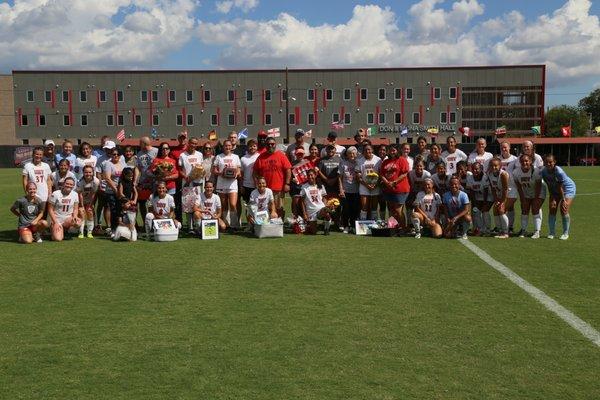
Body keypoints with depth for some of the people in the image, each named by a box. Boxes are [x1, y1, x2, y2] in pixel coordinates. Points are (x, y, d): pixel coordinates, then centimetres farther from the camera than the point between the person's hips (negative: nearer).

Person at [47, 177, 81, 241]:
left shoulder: (75, 194, 0)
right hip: (57, 220, -3)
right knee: (58, 238, -25)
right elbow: (50, 210, -8)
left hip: (68, 219, 3)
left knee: (78, 222, -32)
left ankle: (65, 230, 1)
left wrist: (75, 216, -15)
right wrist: (55, 222, -15)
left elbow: (75, 209, 7)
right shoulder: (55, 194, -11)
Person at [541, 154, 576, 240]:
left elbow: (560, 187, -26)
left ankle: (565, 233, 1)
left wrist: (563, 200, -19)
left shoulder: (559, 172, -33)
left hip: (568, 188, -5)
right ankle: (551, 233, 8)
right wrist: (552, 199, -13)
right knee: (552, 210, -2)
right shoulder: (544, 172, -18)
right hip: (555, 190, 5)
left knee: (564, 210, -13)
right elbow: (549, 186, -10)